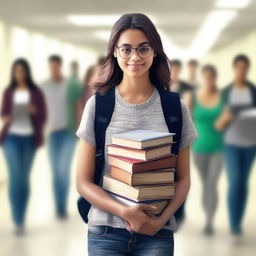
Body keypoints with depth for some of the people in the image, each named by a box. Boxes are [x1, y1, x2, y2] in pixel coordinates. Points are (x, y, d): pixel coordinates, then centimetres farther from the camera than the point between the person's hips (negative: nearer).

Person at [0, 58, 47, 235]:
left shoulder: (36, 92, 1)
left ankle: (21, 219, 18)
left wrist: (35, 111, -22)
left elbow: (43, 117, -1)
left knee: (25, 179, 6)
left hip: (29, 139, 0)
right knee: (15, 177, -13)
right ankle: (17, 221, -9)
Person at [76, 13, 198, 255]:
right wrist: (125, 212, -16)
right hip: (105, 232, 0)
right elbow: (83, 182, -2)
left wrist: (161, 220, -11)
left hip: (158, 233, 1)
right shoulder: (97, 105, -2)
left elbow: (183, 178, 5)